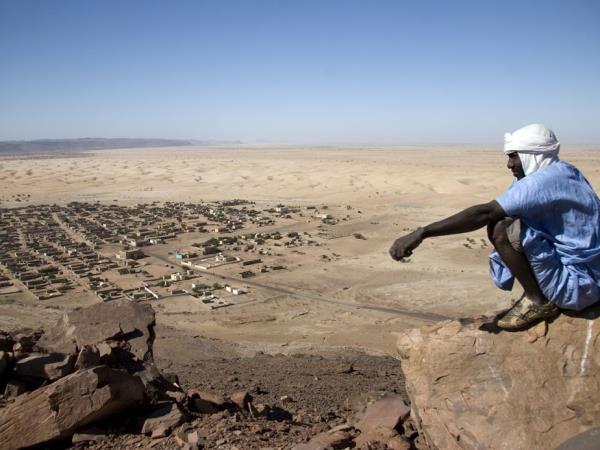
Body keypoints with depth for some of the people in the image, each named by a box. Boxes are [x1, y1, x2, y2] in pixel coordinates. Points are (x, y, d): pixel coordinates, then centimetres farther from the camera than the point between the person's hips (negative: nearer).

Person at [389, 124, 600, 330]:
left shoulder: (546, 180, -22)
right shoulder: (563, 173, 8)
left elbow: (484, 213, -30)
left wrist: (421, 233, -32)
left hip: (578, 285, -10)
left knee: (501, 227, -25)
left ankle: (537, 301, -7)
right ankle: (541, 295, 10)